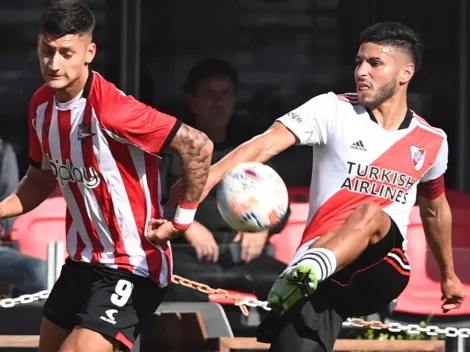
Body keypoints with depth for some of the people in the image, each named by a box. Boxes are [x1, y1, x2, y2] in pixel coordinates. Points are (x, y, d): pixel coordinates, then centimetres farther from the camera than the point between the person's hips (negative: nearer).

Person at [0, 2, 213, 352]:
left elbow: (198, 146, -24)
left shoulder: (109, 107, -24)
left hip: (132, 269, -8)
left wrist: (181, 221, -18)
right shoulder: (41, 104, 2)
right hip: (82, 262, 8)